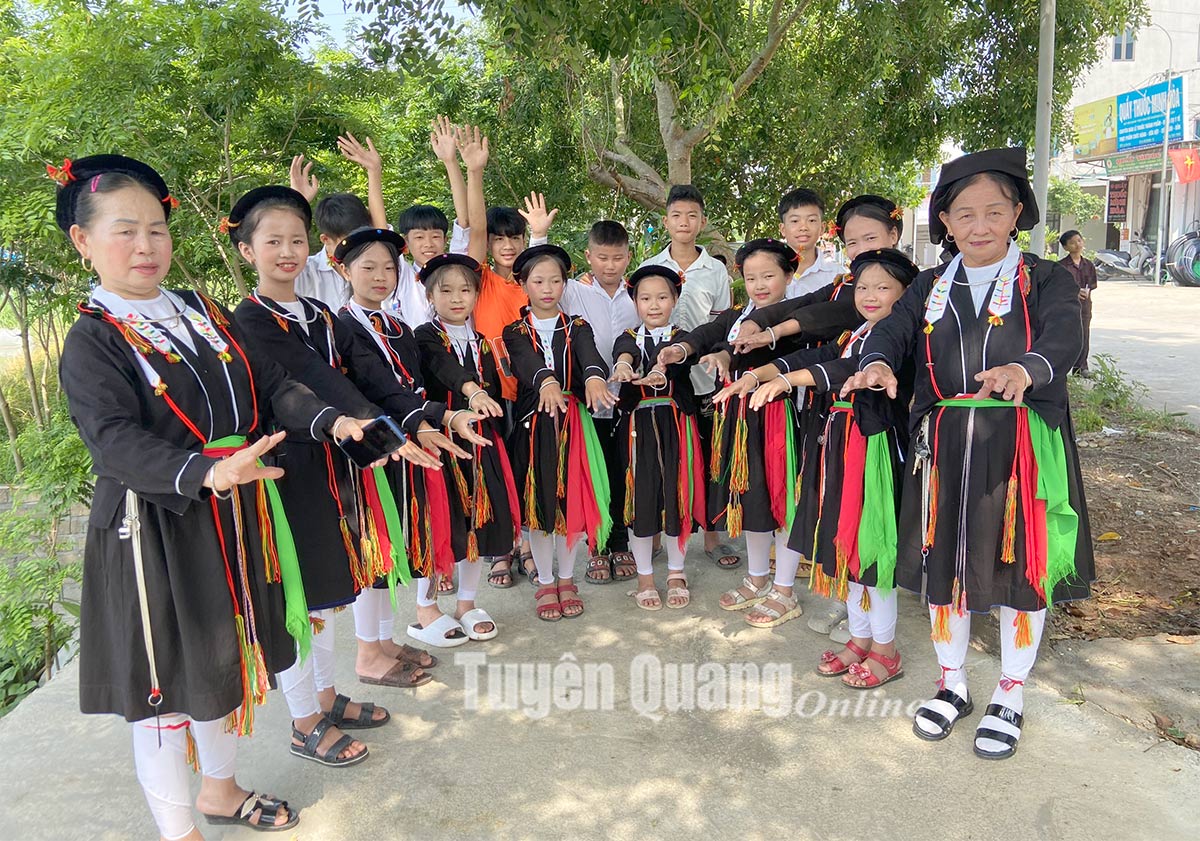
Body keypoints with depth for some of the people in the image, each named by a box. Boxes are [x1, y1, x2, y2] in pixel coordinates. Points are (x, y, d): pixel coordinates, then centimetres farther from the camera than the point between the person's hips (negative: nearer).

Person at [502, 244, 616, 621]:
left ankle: (566, 579, 24)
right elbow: (526, 360, -20)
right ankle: (545, 583, 21)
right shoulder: (516, 331, 3)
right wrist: (546, 381, -43)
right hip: (533, 422, -1)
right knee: (537, 502, 5)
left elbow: (590, 354, -16)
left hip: (573, 422, 1)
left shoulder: (577, 328, 7)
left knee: (573, 500, 5)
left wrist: (594, 377, -40)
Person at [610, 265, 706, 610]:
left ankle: (676, 573, 24)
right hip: (638, 425, 1)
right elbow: (623, 352, -19)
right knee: (640, 495, 4)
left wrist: (661, 371, -44)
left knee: (677, 494, 5)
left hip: (676, 424, 0)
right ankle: (644, 576, 21)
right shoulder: (629, 338, 6)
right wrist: (622, 365, -44)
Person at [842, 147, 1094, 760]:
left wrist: (1027, 368, -43)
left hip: (1024, 447, -2)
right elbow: (892, 328, -6)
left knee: (1020, 567, 7)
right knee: (943, 564, 11)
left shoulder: (1047, 280, -1)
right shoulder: (930, 287, 10)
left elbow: (1065, 336, -19)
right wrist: (878, 362, -31)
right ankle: (952, 686, 32)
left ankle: (1010, 696, 30)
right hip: (943, 447, 3)